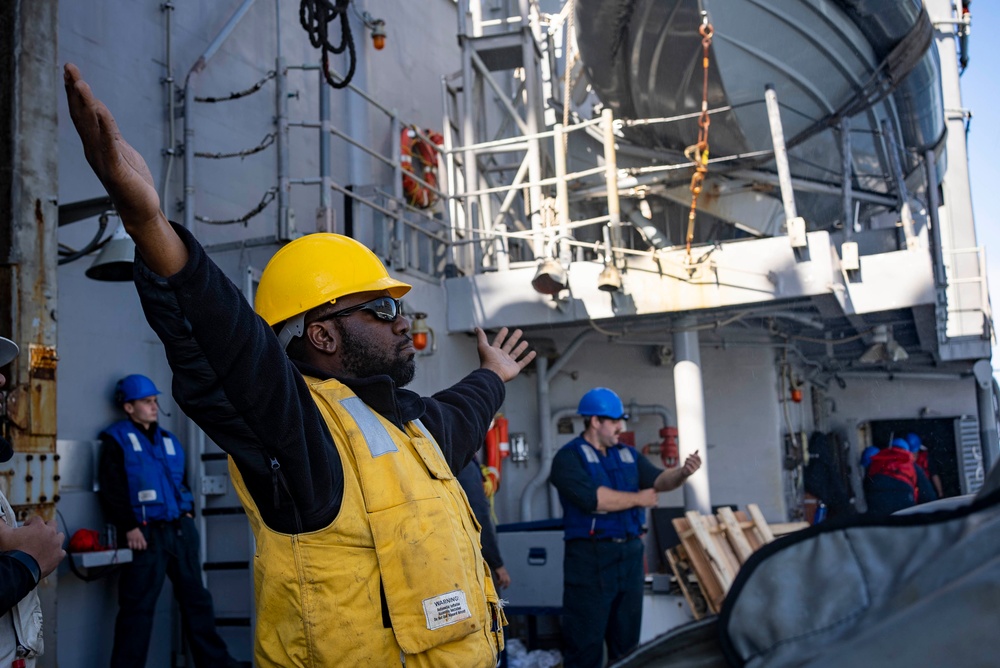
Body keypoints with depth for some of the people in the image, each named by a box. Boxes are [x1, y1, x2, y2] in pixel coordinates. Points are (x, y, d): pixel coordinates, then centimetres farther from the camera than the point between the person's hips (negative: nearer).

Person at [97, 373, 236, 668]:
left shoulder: (168, 439, 18)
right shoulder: (116, 440, -2)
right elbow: (111, 490, -11)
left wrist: (188, 512, 13)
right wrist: (129, 528, -17)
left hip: (180, 528, 7)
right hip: (146, 533, -6)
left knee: (196, 597, 11)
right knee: (138, 606, -3)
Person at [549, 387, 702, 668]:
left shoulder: (627, 454, 13)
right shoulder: (569, 457, -8)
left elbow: (658, 480, 4)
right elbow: (593, 497, -21)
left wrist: (683, 472, -18)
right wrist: (638, 499, -9)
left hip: (630, 552, 7)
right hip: (591, 556, -6)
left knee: (627, 637, 15)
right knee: (585, 641, 0)